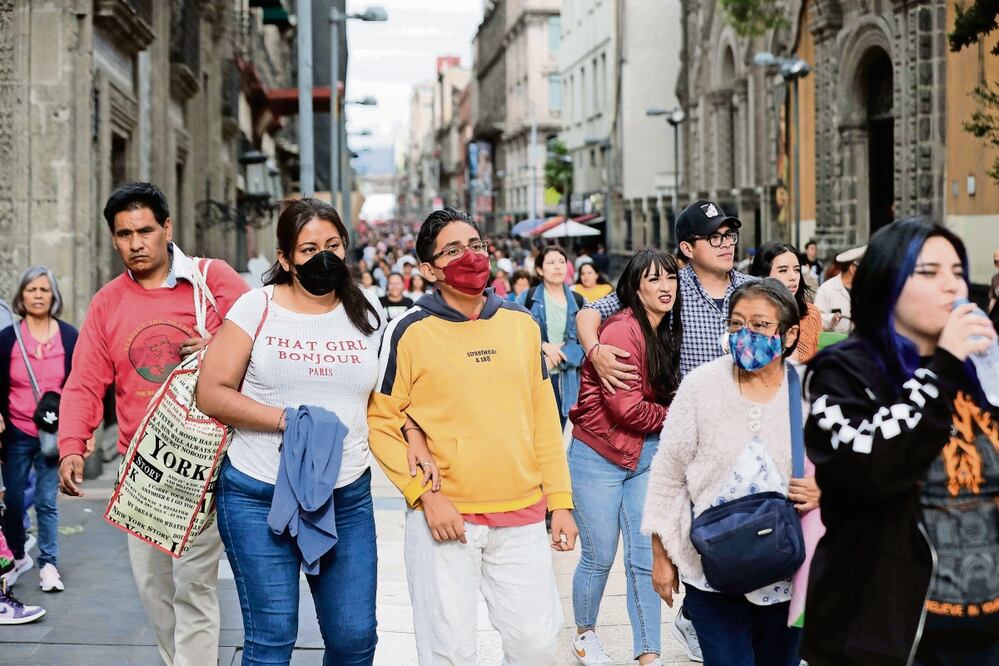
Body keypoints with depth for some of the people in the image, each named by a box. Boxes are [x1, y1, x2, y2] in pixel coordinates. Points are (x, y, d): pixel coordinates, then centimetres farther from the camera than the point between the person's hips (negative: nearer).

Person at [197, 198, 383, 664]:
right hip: (257, 497, -3)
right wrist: (284, 418, -17)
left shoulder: (367, 313, 8)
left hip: (347, 498, 3)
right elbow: (211, 393, -5)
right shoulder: (257, 307, -2)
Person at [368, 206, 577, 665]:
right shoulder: (409, 332, -5)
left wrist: (560, 501, 8)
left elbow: (543, 418, 11)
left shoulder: (521, 323, 8)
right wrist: (424, 494, -13)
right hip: (444, 516, -3)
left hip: (522, 515, 3)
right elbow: (380, 422, -4)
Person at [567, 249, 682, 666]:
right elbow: (626, 408, -21)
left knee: (646, 558, 3)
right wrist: (673, 416, -6)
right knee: (599, 556, 6)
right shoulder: (622, 330, -19)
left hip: (645, 455, 7)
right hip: (600, 456, -7)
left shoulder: (666, 332, 8)